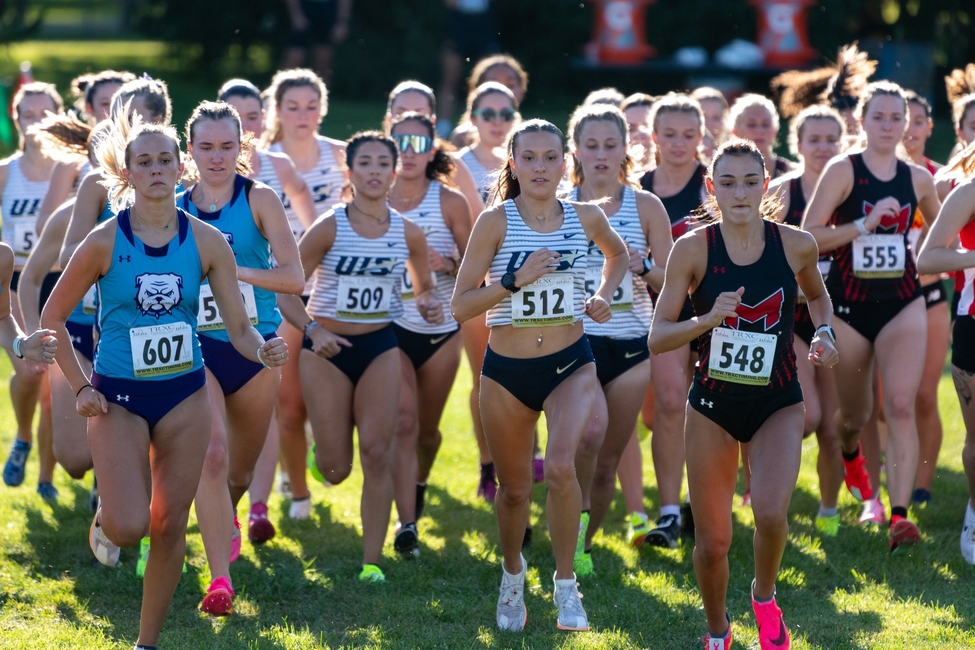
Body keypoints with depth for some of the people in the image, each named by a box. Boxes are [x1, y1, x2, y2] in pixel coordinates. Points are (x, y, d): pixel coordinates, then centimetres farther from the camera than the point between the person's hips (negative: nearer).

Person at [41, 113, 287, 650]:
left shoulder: (206, 242, -4)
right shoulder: (104, 242, -10)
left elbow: (239, 329, -3)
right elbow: (52, 317, 0)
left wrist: (263, 350, -25)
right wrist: (80, 387, -6)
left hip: (184, 397, 2)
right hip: (118, 398, -2)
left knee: (169, 525, 4)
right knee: (128, 526, -16)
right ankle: (104, 520, 22)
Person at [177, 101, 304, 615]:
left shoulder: (260, 200, -6)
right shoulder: (176, 208, 1)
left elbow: (293, 277, -16)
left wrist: (237, 270, -28)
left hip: (254, 346, 0)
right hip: (197, 347, 0)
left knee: (242, 466, 16)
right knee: (211, 455, -20)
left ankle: (225, 516, 52)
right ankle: (220, 579, -20)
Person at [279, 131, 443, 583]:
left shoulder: (408, 234, -1)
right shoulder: (329, 228, -11)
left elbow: (424, 287, 16)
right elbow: (286, 291, -9)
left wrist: (430, 305, -8)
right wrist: (314, 330, -26)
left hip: (380, 346, 2)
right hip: (327, 349, -2)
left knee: (376, 452, -10)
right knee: (336, 470, -2)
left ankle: (372, 561, -2)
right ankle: (320, 447, 38)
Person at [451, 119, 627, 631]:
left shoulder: (586, 218, 0)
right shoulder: (495, 222, -7)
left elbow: (617, 253, 25)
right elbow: (461, 305, -8)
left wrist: (603, 295, 7)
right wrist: (516, 279, -20)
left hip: (570, 365, 0)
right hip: (506, 371, 0)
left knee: (561, 467, -25)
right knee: (513, 488, 12)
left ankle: (565, 584, -8)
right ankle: (512, 575, 41)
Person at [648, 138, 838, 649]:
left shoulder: (795, 245, -6)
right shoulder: (693, 249, -11)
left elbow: (816, 294, 17)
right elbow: (657, 338, -10)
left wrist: (824, 332, -2)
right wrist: (708, 319, -26)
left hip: (778, 402, 0)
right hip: (713, 404, 0)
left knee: (770, 514, -24)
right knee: (713, 543, 4)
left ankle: (765, 597, 9)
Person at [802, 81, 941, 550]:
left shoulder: (918, 179, 5)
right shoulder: (843, 171, -6)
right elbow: (807, 236, -14)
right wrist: (865, 223, -21)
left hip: (902, 304, 1)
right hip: (849, 305, -1)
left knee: (901, 404, -18)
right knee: (854, 414, 12)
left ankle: (899, 516, -20)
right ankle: (849, 454, 50)